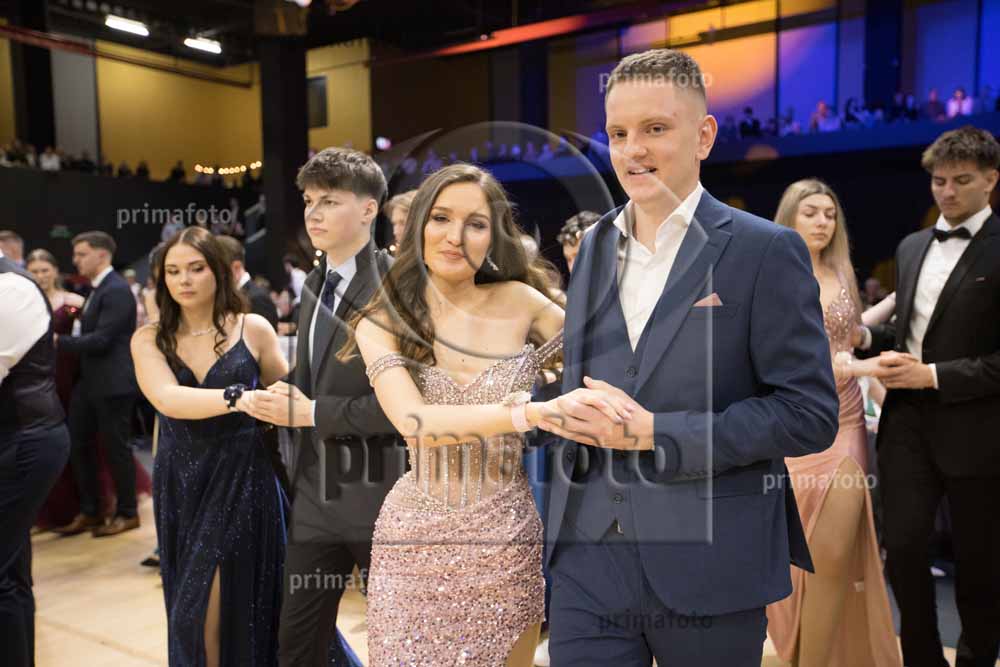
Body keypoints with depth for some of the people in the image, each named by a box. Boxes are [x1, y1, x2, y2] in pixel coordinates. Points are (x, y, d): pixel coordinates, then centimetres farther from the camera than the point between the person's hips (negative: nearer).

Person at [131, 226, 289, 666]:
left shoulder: (253, 329, -3)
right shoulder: (149, 340, 0)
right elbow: (168, 399, -20)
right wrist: (237, 397, -34)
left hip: (241, 481, -2)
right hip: (179, 484, 3)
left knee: (230, 609, 3)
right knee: (187, 609, 16)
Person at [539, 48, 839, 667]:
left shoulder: (766, 251, -7)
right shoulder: (594, 245, 9)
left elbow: (810, 414, -10)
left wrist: (655, 433, -16)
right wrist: (563, 412, -2)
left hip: (709, 569, -3)